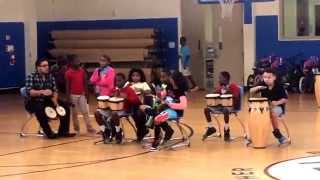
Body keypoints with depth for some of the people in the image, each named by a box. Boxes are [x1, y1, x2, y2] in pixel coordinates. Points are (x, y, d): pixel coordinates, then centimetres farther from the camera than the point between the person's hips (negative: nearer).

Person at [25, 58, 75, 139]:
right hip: (34, 102, -6)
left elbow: (55, 90, 3)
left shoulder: (50, 76, 7)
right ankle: (49, 132, -26)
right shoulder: (31, 77, -11)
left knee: (65, 107, -10)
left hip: (47, 101, 6)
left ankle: (63, 131, -3)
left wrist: (55, 100, -18)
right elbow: (29, 92, -23)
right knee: (40, 109, -38)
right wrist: (42, 92, -38)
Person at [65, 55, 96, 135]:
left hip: (82, 95, 3)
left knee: (85, 112, 2)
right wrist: (68, 98, -10)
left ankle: (89, 128, 4)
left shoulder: (82, 71, 3)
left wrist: (87, 94, 5)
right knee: (74, 113, 6)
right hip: (73, 95, -3)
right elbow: (67, 86, -7)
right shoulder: (68, 73, -8)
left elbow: (85, 83, 8)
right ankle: (76, 129, 15)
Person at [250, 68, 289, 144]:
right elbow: (251, 91, -5)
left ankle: (277, 132, -17)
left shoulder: (279, 86, -12)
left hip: (277, 106, -4)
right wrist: (257, 88, -25)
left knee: (272, 113, -36)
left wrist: (277, 102, -29)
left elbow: (285, 99, -11)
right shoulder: (262, 85, -2)